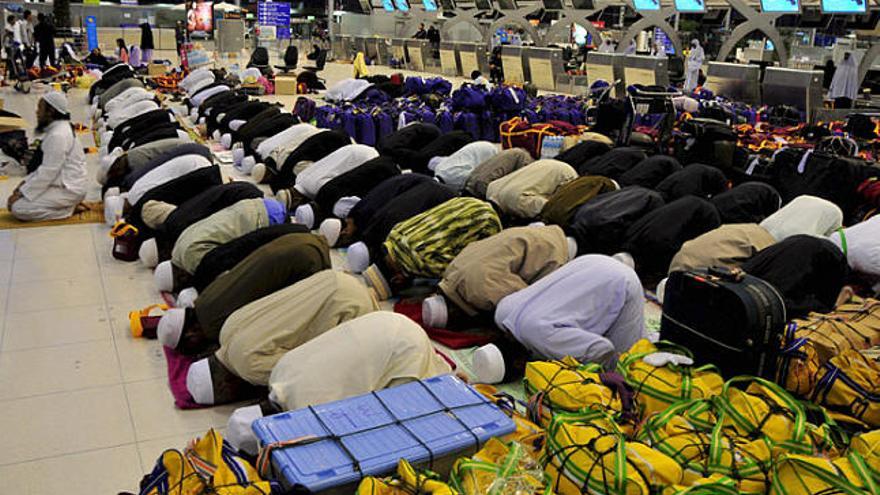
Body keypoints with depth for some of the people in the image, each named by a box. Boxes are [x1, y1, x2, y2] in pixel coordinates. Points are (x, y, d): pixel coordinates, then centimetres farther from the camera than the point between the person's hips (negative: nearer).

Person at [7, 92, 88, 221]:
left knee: (18, 208, -14)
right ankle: (70, 204, 7)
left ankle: (69, 209, -6)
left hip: (68, 189, -10)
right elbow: (47, 166, 17)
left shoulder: (57, 135, -21)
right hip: (64, 183, 10)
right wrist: (27, 181, 7)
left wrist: (22, 193, -15)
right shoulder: (58, 129, 11)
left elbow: (47, 173, -21)